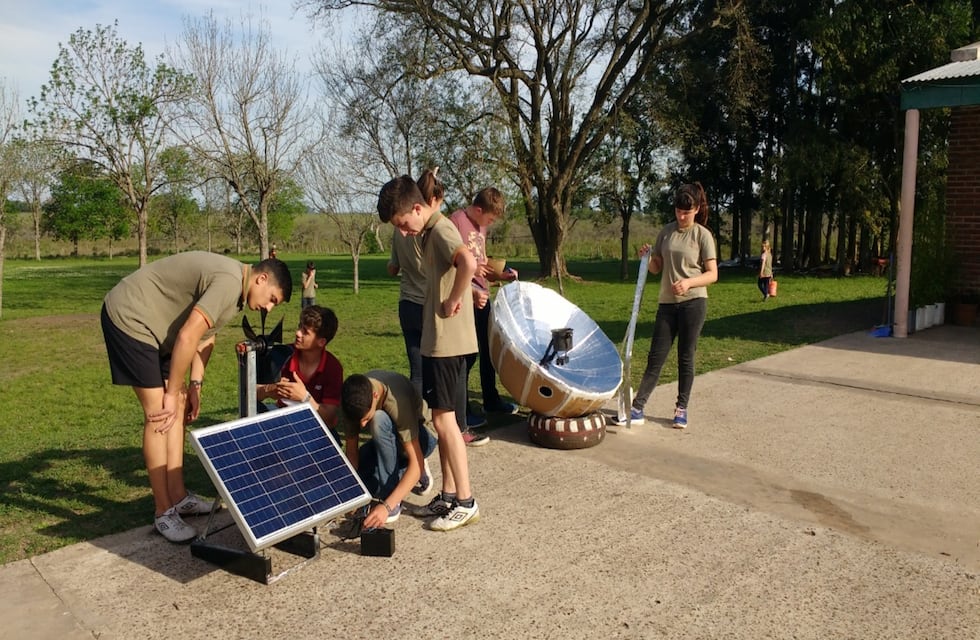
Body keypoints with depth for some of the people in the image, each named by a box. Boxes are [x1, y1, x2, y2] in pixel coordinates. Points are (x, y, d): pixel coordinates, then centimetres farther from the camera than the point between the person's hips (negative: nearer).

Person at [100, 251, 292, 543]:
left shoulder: (233, 284, 7)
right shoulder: (229, 282, -25)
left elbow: (205, 335, 13)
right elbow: (187, 338, -27)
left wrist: (194, 385, 7)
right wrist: (171, 393, -17)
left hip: (149, 322, 10)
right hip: (128, 317, -10)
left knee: (178, 407, 9)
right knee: (159, 415, -10)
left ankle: (178, 497, 17)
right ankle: (164, 513, -1)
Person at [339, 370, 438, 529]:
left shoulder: (397, 400, -38)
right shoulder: (354, 398, -23)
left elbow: (417, 463, -39)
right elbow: (351, 450, -17)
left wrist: (387, 506, -46)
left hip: (419, 438, -6)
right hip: (387, 440, 6)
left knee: (379, 420, -37)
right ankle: (400, 472, 8)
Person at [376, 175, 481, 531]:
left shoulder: (440, 229, -15)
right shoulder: (431, 232, 15)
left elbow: (468, 263, -34)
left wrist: (452, 302, -23)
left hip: (447, 341, -10)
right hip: (437, 340, 10)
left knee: (443, 418, -5)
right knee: (442, 419, 13)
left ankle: (466, 502, 5)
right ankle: (448, 495, 22)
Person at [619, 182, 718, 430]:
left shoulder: (703, 235, -3)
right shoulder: (666, 231, 9)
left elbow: (712, 274, -6)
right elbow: (657, 268, 14)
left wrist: (689, 282, -22)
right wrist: (646, 259, -8)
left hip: (693, 302, -3)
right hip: (667, 302, 3)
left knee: (686, 357, 5)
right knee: (656, 358, 3)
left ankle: (681, 408, 17)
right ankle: (637, 407, 3)